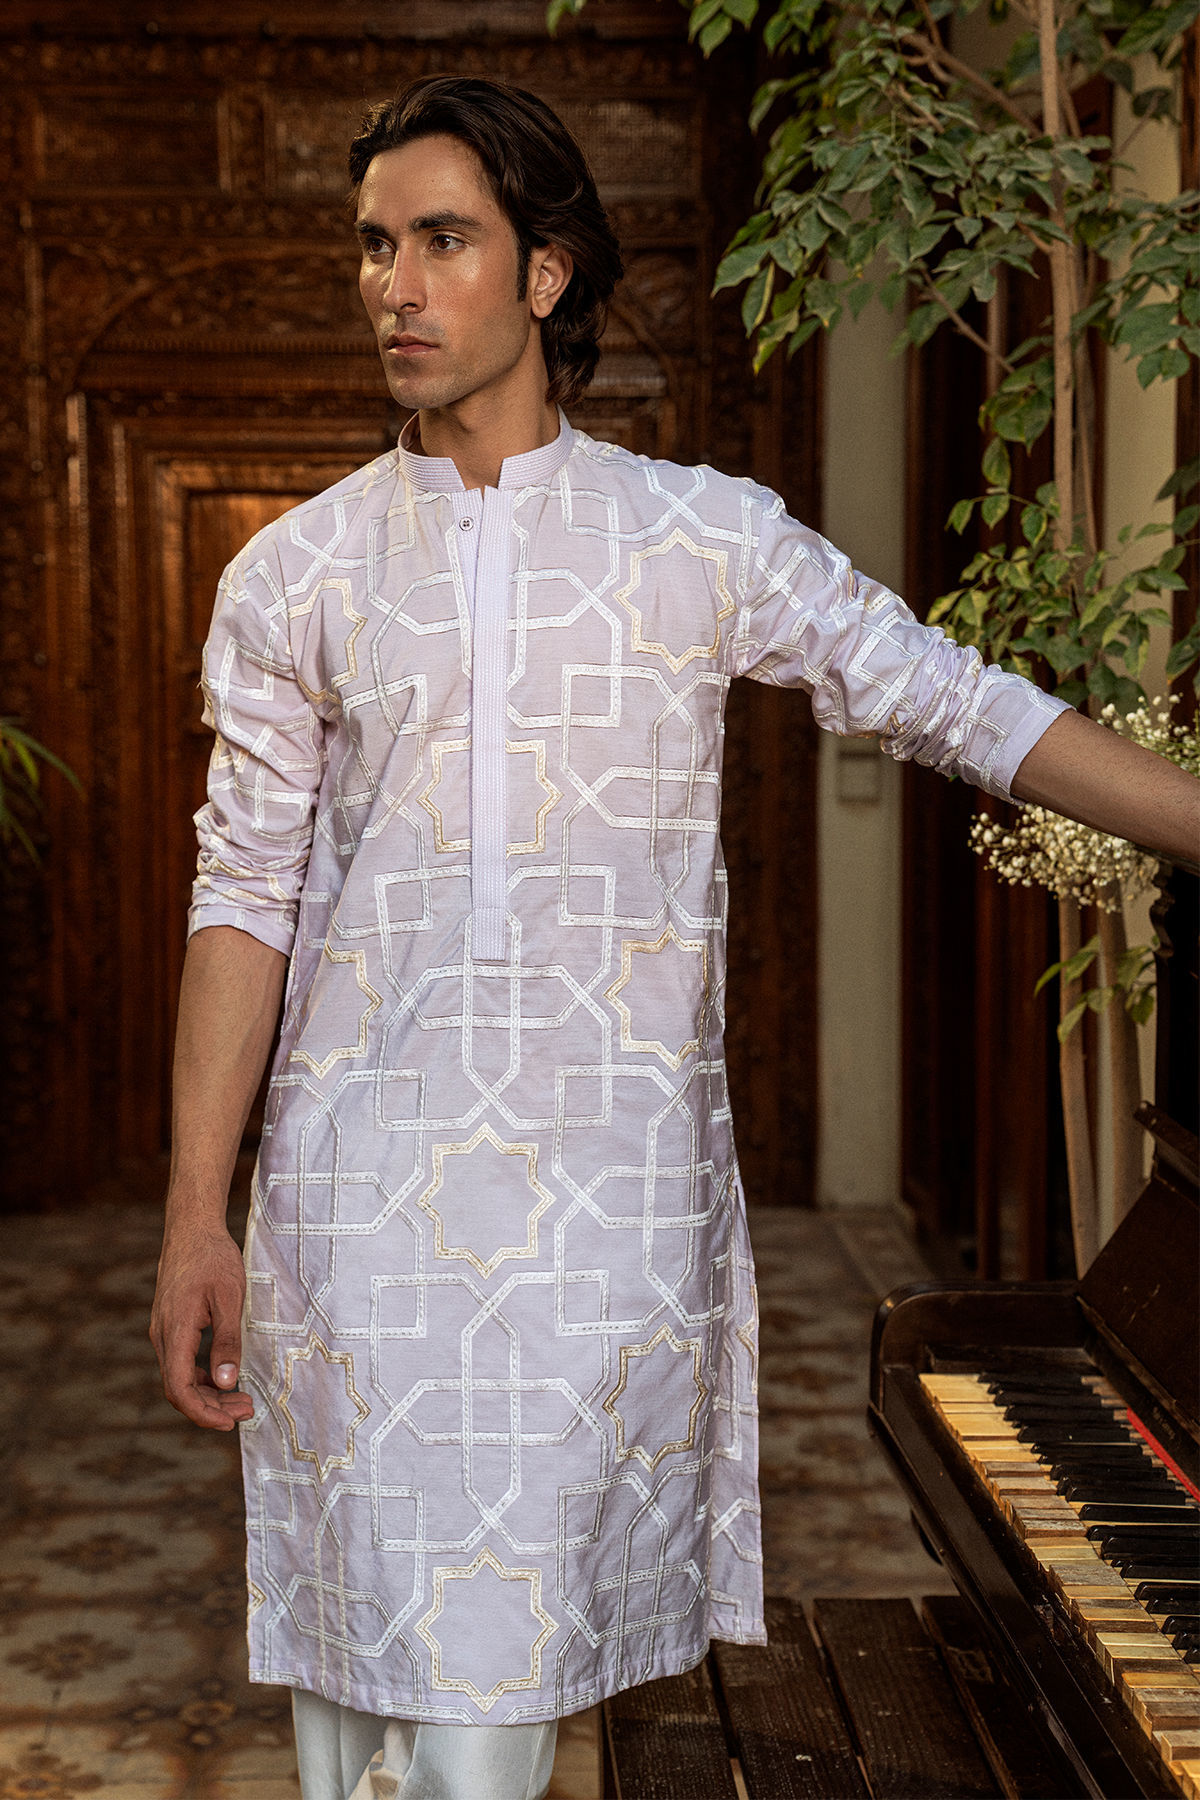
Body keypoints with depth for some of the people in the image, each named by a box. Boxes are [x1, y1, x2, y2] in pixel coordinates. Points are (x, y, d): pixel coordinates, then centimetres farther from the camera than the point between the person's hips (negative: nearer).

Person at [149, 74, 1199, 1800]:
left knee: (510, 1649, 2)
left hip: (614, 1196, -1)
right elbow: (247, 894, 5)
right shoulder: (293, 577, 6)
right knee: (366, 1636, 3)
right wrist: (197, 1211, 0)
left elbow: (959, 703, 7)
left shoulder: (709, 538, 3)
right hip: (365, 1192, 1)